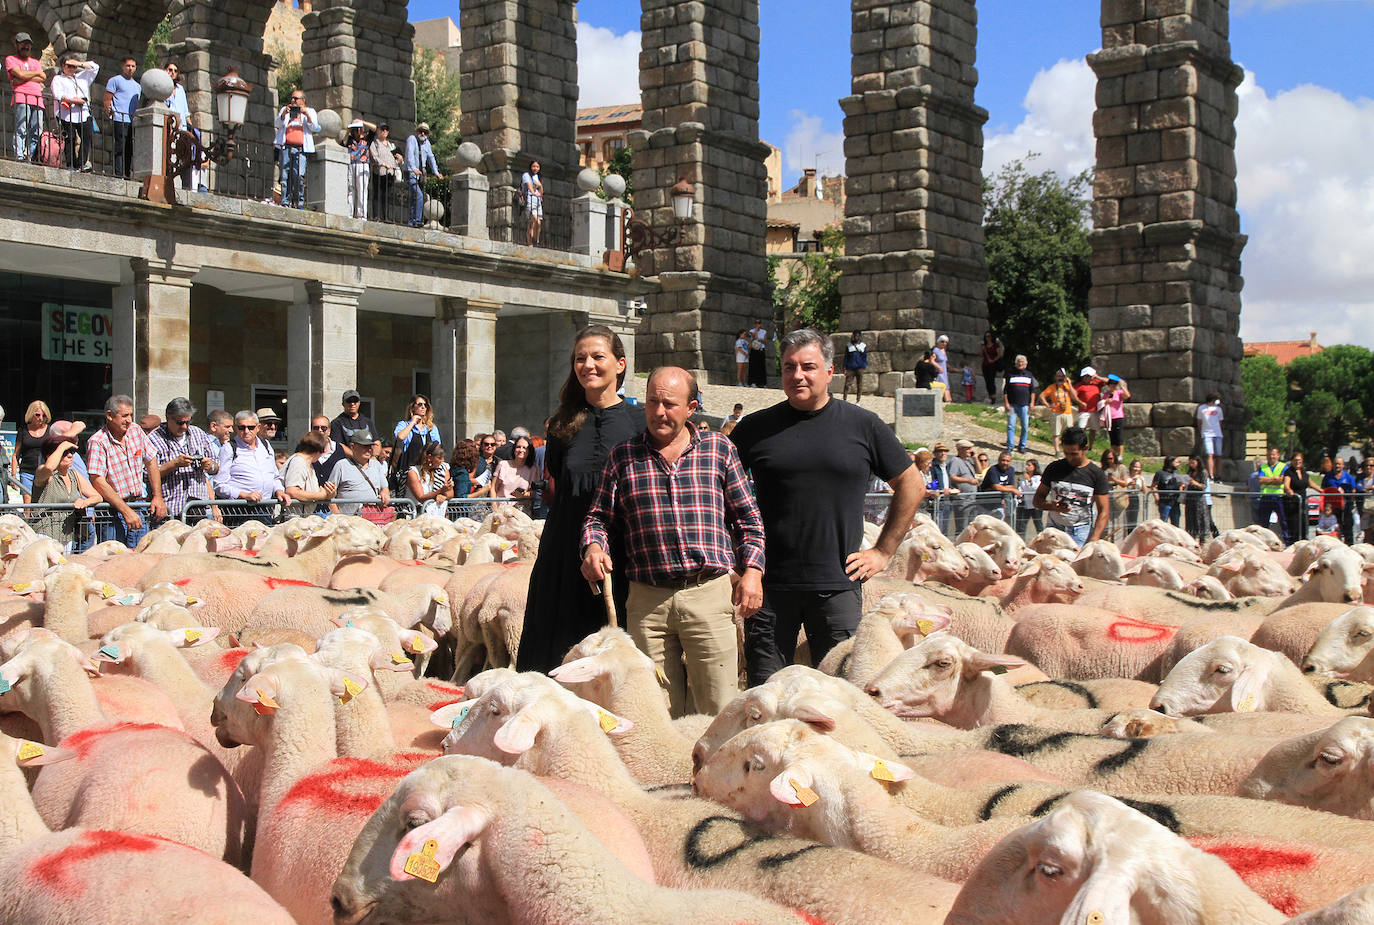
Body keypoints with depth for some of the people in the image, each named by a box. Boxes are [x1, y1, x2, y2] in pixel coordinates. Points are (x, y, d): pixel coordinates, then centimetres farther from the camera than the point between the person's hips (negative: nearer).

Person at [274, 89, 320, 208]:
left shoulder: (310, 111, 18)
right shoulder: (285, 109, 21)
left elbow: (314, 127, 3)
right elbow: (279, 124, 6)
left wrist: (306, 114, -11)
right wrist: (284, 114, -12)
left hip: (300, 148, -1)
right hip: (285, 147, 1)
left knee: (299, 175, -12)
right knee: (285, 175, -6)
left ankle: (299, 203, -9)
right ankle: (285, 202, -6)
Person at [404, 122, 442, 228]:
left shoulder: (426, 142, 11)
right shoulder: (412, 139, -9)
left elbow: (431, 158, 16)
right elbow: (410, 154, -22)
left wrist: (436, 173, 8)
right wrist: (414, 169, -36)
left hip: (421, 174, 7)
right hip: (411, 173, -7)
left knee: (414, 198, 7)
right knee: (419, 196, -19)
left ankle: (412, 222, 10)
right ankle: (417, 221, -20)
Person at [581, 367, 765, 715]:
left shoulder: (720, 450, 8)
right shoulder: (623, 457, 11)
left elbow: (748, 517, 10)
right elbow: (598, 516, 15)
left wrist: (752, 570, -1)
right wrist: (593, 546, -6)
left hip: (711, 594, -1)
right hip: (647, 599, 1)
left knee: (719, 710, -2)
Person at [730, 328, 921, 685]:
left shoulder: (862, 425, 5)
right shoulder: (756, 427, 5)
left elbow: (911, 486, 13)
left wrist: (883, 552, 7)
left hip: (838, 586, 0)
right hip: (770, 585, 1)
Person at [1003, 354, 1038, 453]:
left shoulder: (1029, 375, 12)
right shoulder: (1010, 374, 7)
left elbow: (1032, 390, 14)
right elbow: (1005, 390, 6)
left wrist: (1032, 402, 4)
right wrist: (1006, 403, -2)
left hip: (1024, 405, 1)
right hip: (1012, 404, -1)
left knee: (1025, 426, 0)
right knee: (1011, 426, -3)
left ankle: (1022, 446, 10)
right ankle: (1009, 446, 2)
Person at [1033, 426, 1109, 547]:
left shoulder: (1096, 474, 2)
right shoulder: (1054, 468, 7)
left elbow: (1103, 511, -1)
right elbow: (1037, 499, 11)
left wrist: (1093, 540, -14)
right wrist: (1052, 506, -12)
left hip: (1082, 531, -2)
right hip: (1054, 529, 2)